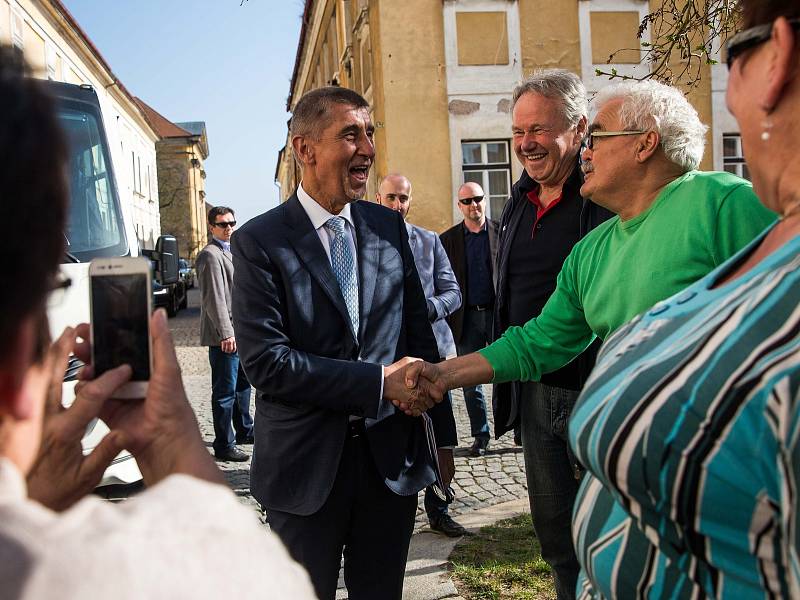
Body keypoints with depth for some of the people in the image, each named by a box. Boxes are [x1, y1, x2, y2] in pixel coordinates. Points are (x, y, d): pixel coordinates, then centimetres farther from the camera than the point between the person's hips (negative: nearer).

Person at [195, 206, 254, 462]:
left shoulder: (230, 252, 17)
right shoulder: (210, 255, -14)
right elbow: (214, 298, -20)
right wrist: (226, 333, -24)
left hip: (238, 332, 10)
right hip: (224, 336, -10)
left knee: (243, 384, 21)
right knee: (225, 391, -4)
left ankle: (244, 430, 37)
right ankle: (224, 446, 3)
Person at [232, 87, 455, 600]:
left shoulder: (389, 226, 4)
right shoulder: (260, 241, -10)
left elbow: (419, 332, 8)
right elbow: (265, 361, -17)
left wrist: (440, 437, 6)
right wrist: (379, 381, -19)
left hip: (392, 456, 4)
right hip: (307, 464, -3)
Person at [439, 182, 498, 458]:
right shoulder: (447, 240, 6)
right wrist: (445, 320, -2)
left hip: (497, 312, -2)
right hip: (466, 318, 2)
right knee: (471, 381, 7)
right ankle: (480, 435, 18)